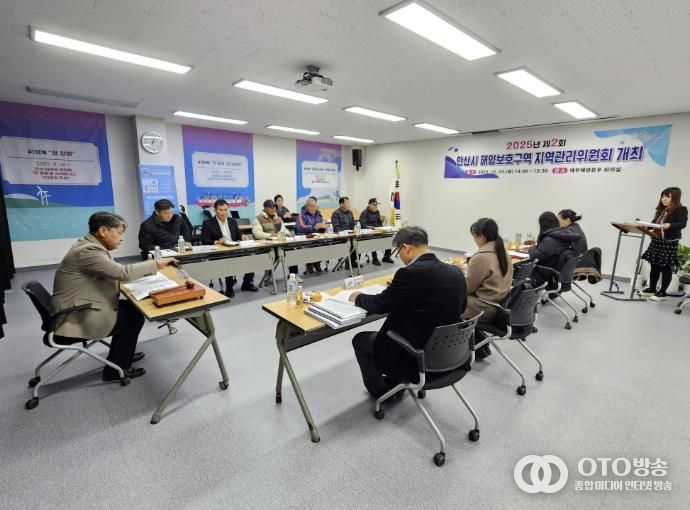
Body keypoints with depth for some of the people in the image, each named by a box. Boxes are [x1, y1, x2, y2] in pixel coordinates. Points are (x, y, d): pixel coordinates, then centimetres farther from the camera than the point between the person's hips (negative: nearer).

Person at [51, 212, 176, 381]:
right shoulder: (88, 251, -24)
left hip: (79, 309, 9)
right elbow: (123, 272, -26)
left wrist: (146, 268, -1)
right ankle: (116, 368, 10)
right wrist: (156, 264, -16)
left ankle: (122, 354, 27)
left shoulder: (89, 246, 7)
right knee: (135, 315, -3)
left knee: (131, 307, 12)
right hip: (74, 320, -9)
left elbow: (115, 274, 11)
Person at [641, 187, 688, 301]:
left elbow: (682, 224, -19)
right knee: (654, 265, 11)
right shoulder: (661, 210, 15)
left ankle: (662, 293, 7)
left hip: (669, 242, -7)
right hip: (656, 240, 7)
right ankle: (652, 289, 21)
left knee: (666, 267, -1)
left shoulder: (681, 209, -6)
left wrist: (670, 225, -36)